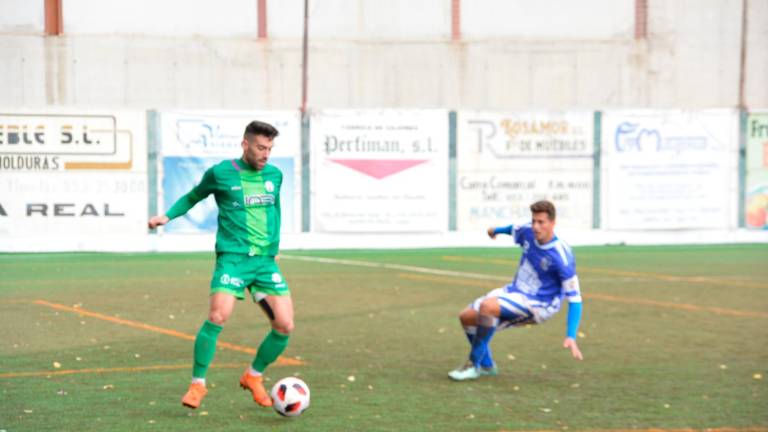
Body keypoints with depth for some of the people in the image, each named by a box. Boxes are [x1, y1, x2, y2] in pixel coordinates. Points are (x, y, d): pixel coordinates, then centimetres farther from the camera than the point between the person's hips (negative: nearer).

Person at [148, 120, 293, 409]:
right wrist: (167, 216, 0)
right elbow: (193, 196, 13)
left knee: (285, 326, -3)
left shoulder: (274, 175, 10)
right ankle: (197, 384, -7)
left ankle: (254, 376, 21)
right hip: (233, 257, -4)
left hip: (265, 261, 5)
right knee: (218, 317, -23)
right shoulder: (220, 173, -2)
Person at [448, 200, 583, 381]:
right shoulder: (528, 231, -6)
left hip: (538, 304, -8)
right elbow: (514, 229, 22)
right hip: (515, 291, 8)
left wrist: (571, 337, -28)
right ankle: (486, 366, 19)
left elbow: (575, 298, -20)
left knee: (487, 306, -31)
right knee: (466, 316, 0)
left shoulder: (562, 257, -24)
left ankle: (474, 365, -17)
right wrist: (497, 230, 44)